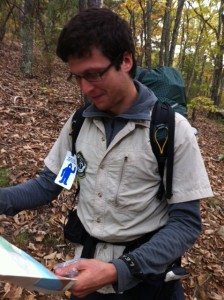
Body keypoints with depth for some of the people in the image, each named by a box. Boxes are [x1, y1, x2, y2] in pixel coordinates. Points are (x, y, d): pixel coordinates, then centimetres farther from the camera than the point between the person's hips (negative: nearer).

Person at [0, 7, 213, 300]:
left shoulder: (172, 129, -18)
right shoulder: (78, 122, -4)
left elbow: (186, 223, -17)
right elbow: (48, 184, 3)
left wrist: (119, 271, -27)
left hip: (144, 276, -4)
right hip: (87, 263, 5)